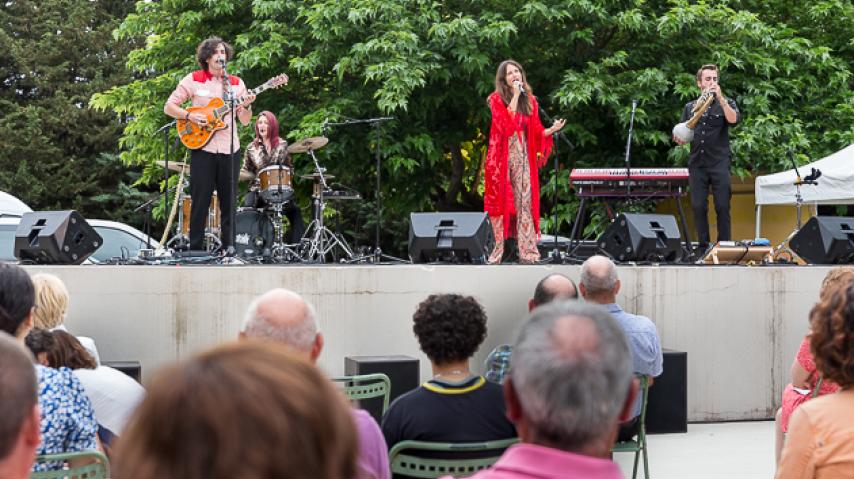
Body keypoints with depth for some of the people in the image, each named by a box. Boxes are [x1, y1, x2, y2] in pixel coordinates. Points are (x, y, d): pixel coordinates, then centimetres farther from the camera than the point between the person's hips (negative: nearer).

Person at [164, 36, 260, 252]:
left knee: (229, 203, 5)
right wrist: (190, 116, -13)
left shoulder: (236, 83, 11)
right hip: (202, 148, -3)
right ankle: (195, 249, 4)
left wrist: (246, 106, -12)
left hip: (229, 149, 3)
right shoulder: (193, 80, 3)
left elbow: (245, 121, 8)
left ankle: (228, 249, 11)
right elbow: (169, 107, 2)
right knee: (200, 202, -2)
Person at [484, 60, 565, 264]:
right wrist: (515, 97, -13)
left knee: (525, 202, -3)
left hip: (524, 157, 3)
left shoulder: (530, 100, 12)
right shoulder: (497, 99, 0)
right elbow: (505, 125, -15)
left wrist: (552, 129, -8)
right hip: (502, 158, -3)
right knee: (501, 203, -4)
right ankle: (498, 251, -1)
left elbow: (536, 132, 11)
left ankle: (527, 251, -4)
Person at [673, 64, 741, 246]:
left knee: (722, 207, -6)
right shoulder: (690, 107, 16)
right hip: (697, 164, 3)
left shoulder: (726, 103, 8)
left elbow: (734, 119, -14)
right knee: (698, 207, -1)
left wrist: (720, 97, -19)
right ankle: (703, 245, 8)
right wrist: (679, 139, -5)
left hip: (720, 163, -3)